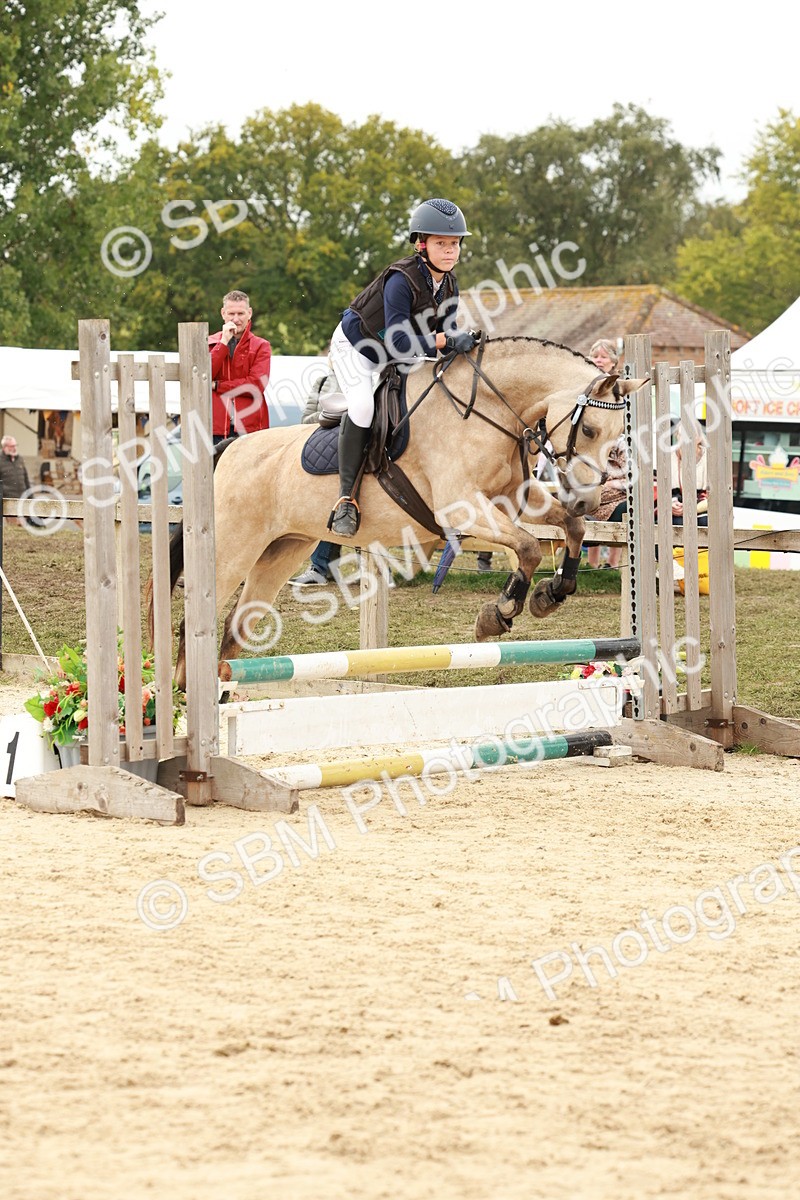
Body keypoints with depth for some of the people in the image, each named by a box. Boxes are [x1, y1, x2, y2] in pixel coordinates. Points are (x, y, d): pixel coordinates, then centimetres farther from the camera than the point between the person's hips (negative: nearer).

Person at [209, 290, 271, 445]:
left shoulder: (261, 346, 8)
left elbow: (257, 384, -7)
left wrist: (216, 386, -5)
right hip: (217, 429, 1)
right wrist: (223, 342, -6)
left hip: (250, 428, -1)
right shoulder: (210, 344, 14)